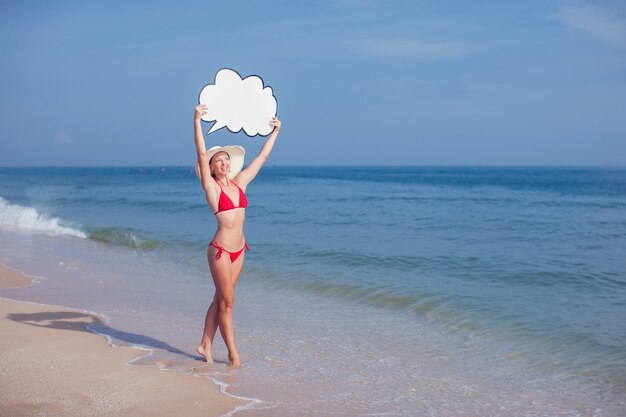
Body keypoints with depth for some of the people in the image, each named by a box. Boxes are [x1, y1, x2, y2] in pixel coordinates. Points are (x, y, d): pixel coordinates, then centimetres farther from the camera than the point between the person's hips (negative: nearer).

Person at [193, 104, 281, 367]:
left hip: (239, 249, 6)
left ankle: (205, 345, 25)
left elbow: (262, 157, 15)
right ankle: (233, 353, 11)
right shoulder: (211, 187, -8)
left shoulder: (239, 182, 7)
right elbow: (201, 153, -19)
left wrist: (275, 132, 21)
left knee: (220, 300, 14)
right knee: (227, 302, 2)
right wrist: (197, 121, -27)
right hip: (221, 250, -6)